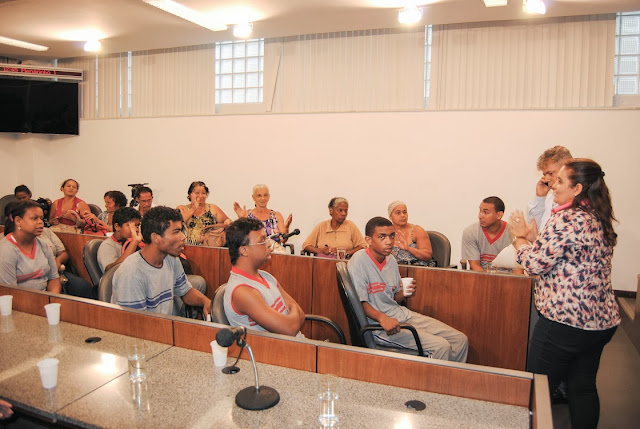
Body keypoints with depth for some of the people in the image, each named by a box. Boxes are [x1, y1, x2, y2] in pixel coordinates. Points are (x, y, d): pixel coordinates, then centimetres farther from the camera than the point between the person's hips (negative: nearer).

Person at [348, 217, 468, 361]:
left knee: (460, 340, 2)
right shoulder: (359, 261, -14)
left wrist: (404, 293, -3)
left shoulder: (391, 260, 11)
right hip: (378, 326, -8)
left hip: (402, 315, 8)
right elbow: (361, 303, -17)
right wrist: (382, 318, -33)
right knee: (440, 346, -21)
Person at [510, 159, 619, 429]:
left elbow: (535, 264, -17)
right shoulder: (599, 220, 10)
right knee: (583, 387, 19)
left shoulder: (566, 219, -18)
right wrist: (532, 238, 11)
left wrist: (520, 239, 1)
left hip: (564, 322, -9)